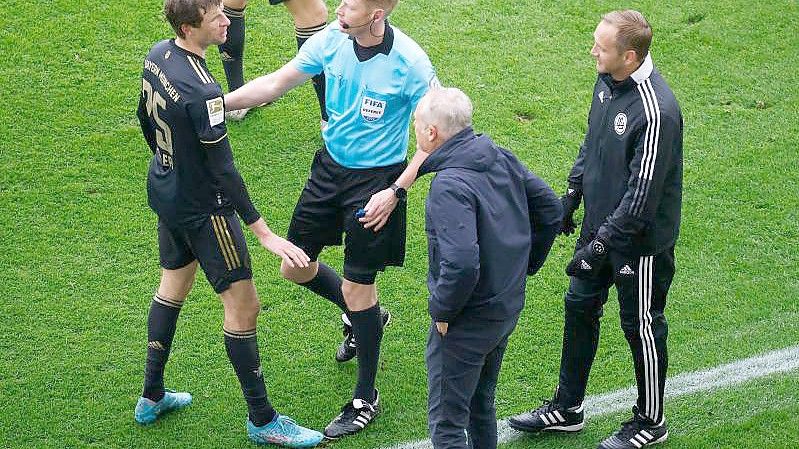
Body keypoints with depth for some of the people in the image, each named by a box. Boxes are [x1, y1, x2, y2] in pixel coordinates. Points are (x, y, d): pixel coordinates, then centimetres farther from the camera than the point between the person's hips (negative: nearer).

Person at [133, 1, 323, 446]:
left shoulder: (158, 55, -5)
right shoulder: (202, 91, -32)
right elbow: (223, 172, -27)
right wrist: (265, 234, -22)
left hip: (165, 191, 9)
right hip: (203, 208, -9)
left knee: (174, 285, 25)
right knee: (244, 306, 2)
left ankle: (152, 397, 37)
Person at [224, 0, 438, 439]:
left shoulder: (410, 63, -24)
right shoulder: (331, 40, -10)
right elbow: (276, 83, 2)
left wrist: (396, 191, -20)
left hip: (376, 180, -6)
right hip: (330, 167, 6)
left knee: (356, 288, 0)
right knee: (295, 266, 15)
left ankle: (366, 398, 19)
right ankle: (363, 316, 45)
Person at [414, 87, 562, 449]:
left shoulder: (450, 186, -27)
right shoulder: (501, 158, 0)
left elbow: (461, 264, -35)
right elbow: (550, 209, 11)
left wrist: (441, 311, -18)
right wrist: (524, 267, 16)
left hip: (465, 323, -9)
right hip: (509, 308, 9)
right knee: (481, 405, 25)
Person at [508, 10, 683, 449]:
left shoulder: (656, 112, -30)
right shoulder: (607, 80, -3)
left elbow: (643, 194, -28)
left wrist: (600, 245, -25)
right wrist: (573, 192, 16)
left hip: (640, 240, -8)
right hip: (599, 223, 8)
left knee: (641, 326, 9)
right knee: (579, 306, 18)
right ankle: (567, 408, 35)